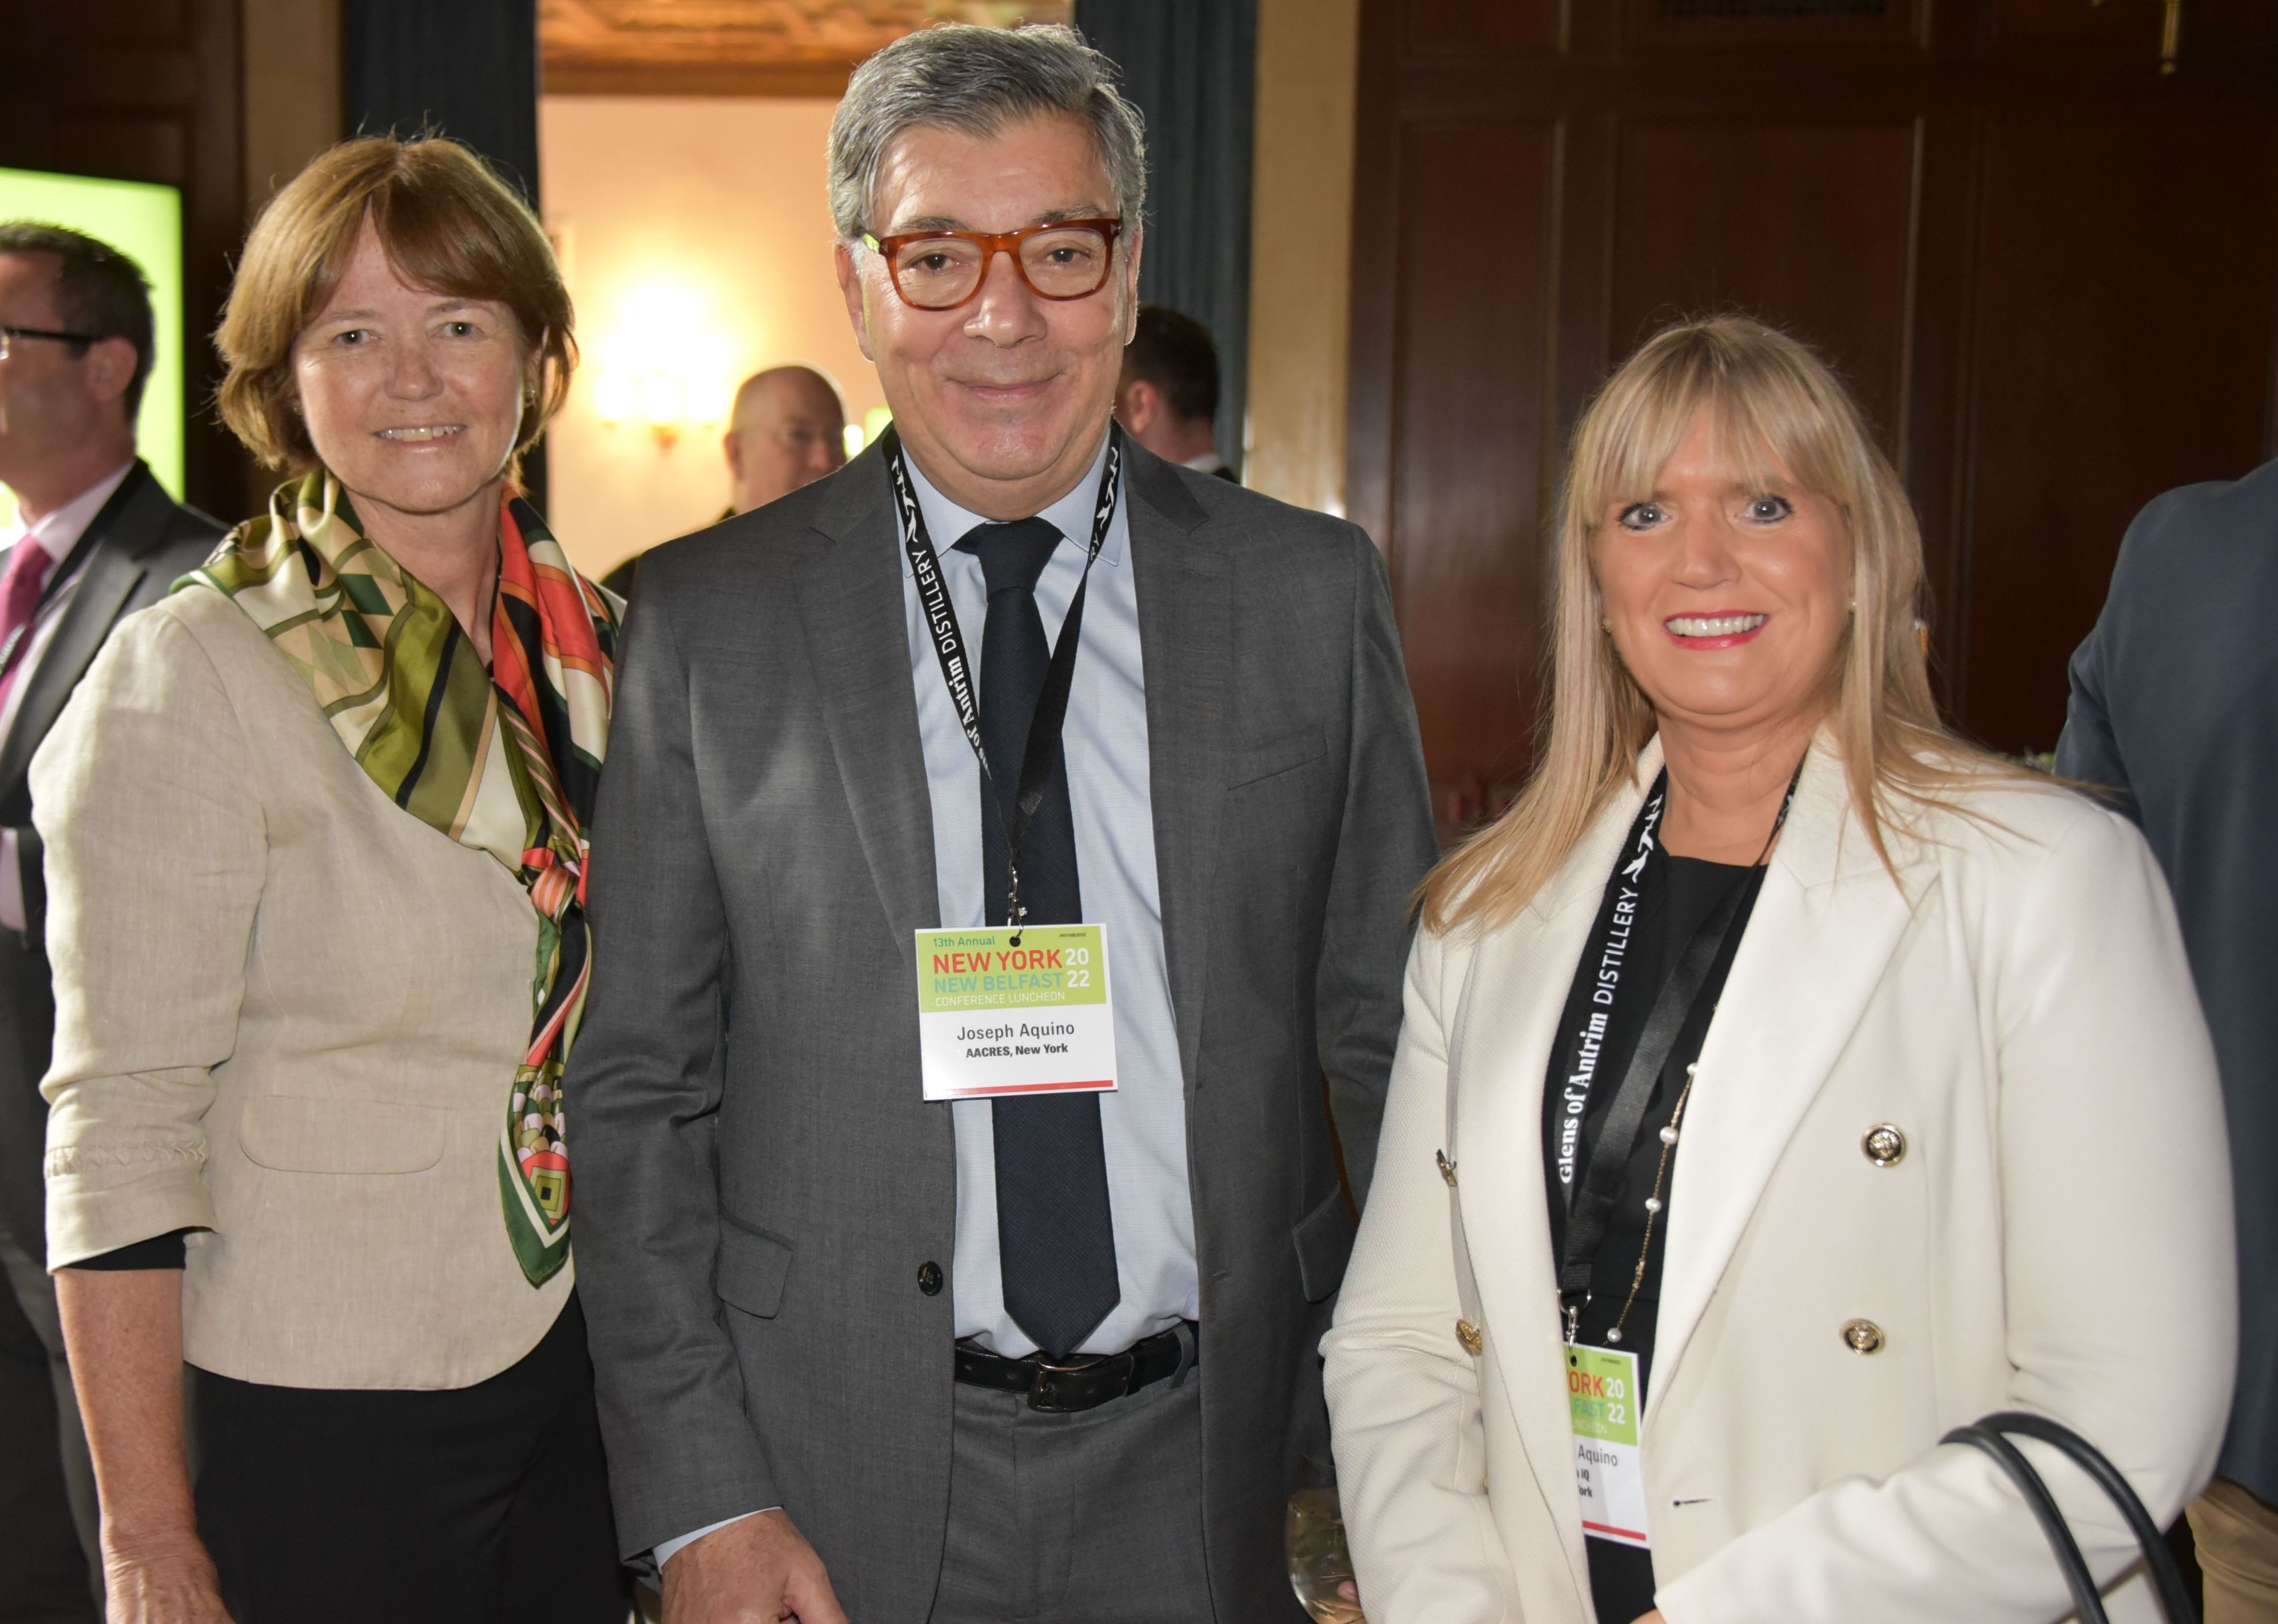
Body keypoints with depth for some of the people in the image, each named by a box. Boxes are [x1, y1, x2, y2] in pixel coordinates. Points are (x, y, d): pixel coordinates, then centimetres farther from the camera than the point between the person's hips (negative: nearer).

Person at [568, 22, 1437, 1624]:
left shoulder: (1313, 592, -1)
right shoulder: (705, 621, -3)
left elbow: (1392, 1049, 2)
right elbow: (637, 1090, -2)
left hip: (1214, 1482, 1)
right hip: (844, 1486, -1)